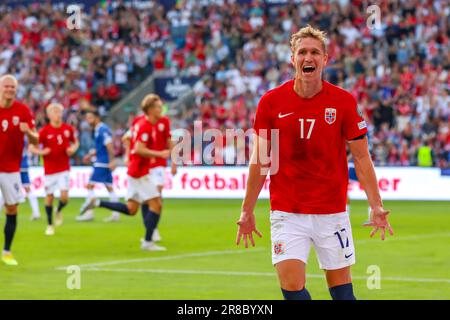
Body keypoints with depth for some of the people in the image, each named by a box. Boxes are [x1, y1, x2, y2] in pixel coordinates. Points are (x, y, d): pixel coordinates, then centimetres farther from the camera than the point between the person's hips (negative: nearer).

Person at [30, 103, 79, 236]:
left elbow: (75, 142, 18)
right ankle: (50, 225, 19)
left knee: (64, 196, -11)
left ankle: (59, 211, 23)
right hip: (49, 169, -1)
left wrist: (73, 149, -4)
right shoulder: (44, 131, -7)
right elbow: (32, 147, -4)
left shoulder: (68, 129, 1)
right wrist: (41, 152, -23)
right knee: (49, 196, 4)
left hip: (64, 169, 1)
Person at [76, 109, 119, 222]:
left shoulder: (102, 130, -14)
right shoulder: (98, 129, 16)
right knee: (109, 187, 9)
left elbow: (109, 145, -21)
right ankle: (115, 214, 8)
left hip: (102, 163, -10)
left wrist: (111, 161, -26)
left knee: (90, 186, -7)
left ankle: (89, 213, -7)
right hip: (104, 163, 10)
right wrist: (91, 154, 17)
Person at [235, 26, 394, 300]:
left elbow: (361, 157, 0)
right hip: (287, 213, 0)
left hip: (332, 211, 0)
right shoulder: (271, 102, -3)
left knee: (341, 286, 5)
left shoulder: (344, 102, -4)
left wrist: (376, 207, -9)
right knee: (291, 285, -13)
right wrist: (247, 212, 5)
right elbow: (260, 161, 5)